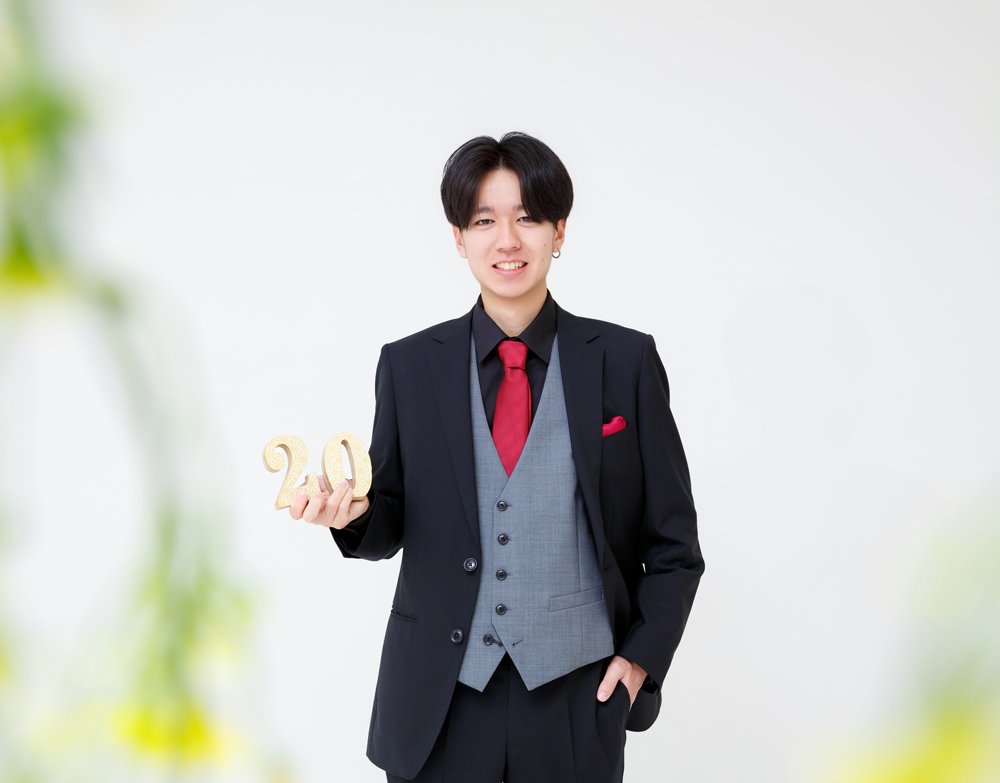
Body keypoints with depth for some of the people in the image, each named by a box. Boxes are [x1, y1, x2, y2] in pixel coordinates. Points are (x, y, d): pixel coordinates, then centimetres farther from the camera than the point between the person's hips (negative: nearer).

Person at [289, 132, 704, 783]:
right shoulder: (409, 365, 3)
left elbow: (672, 541, 4)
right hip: (441, 701, 1)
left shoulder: (626, 361, 0)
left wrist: (641, 657, -4)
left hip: (576, 699, -1)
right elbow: (390, 526, 8)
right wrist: (353, 511, -13)